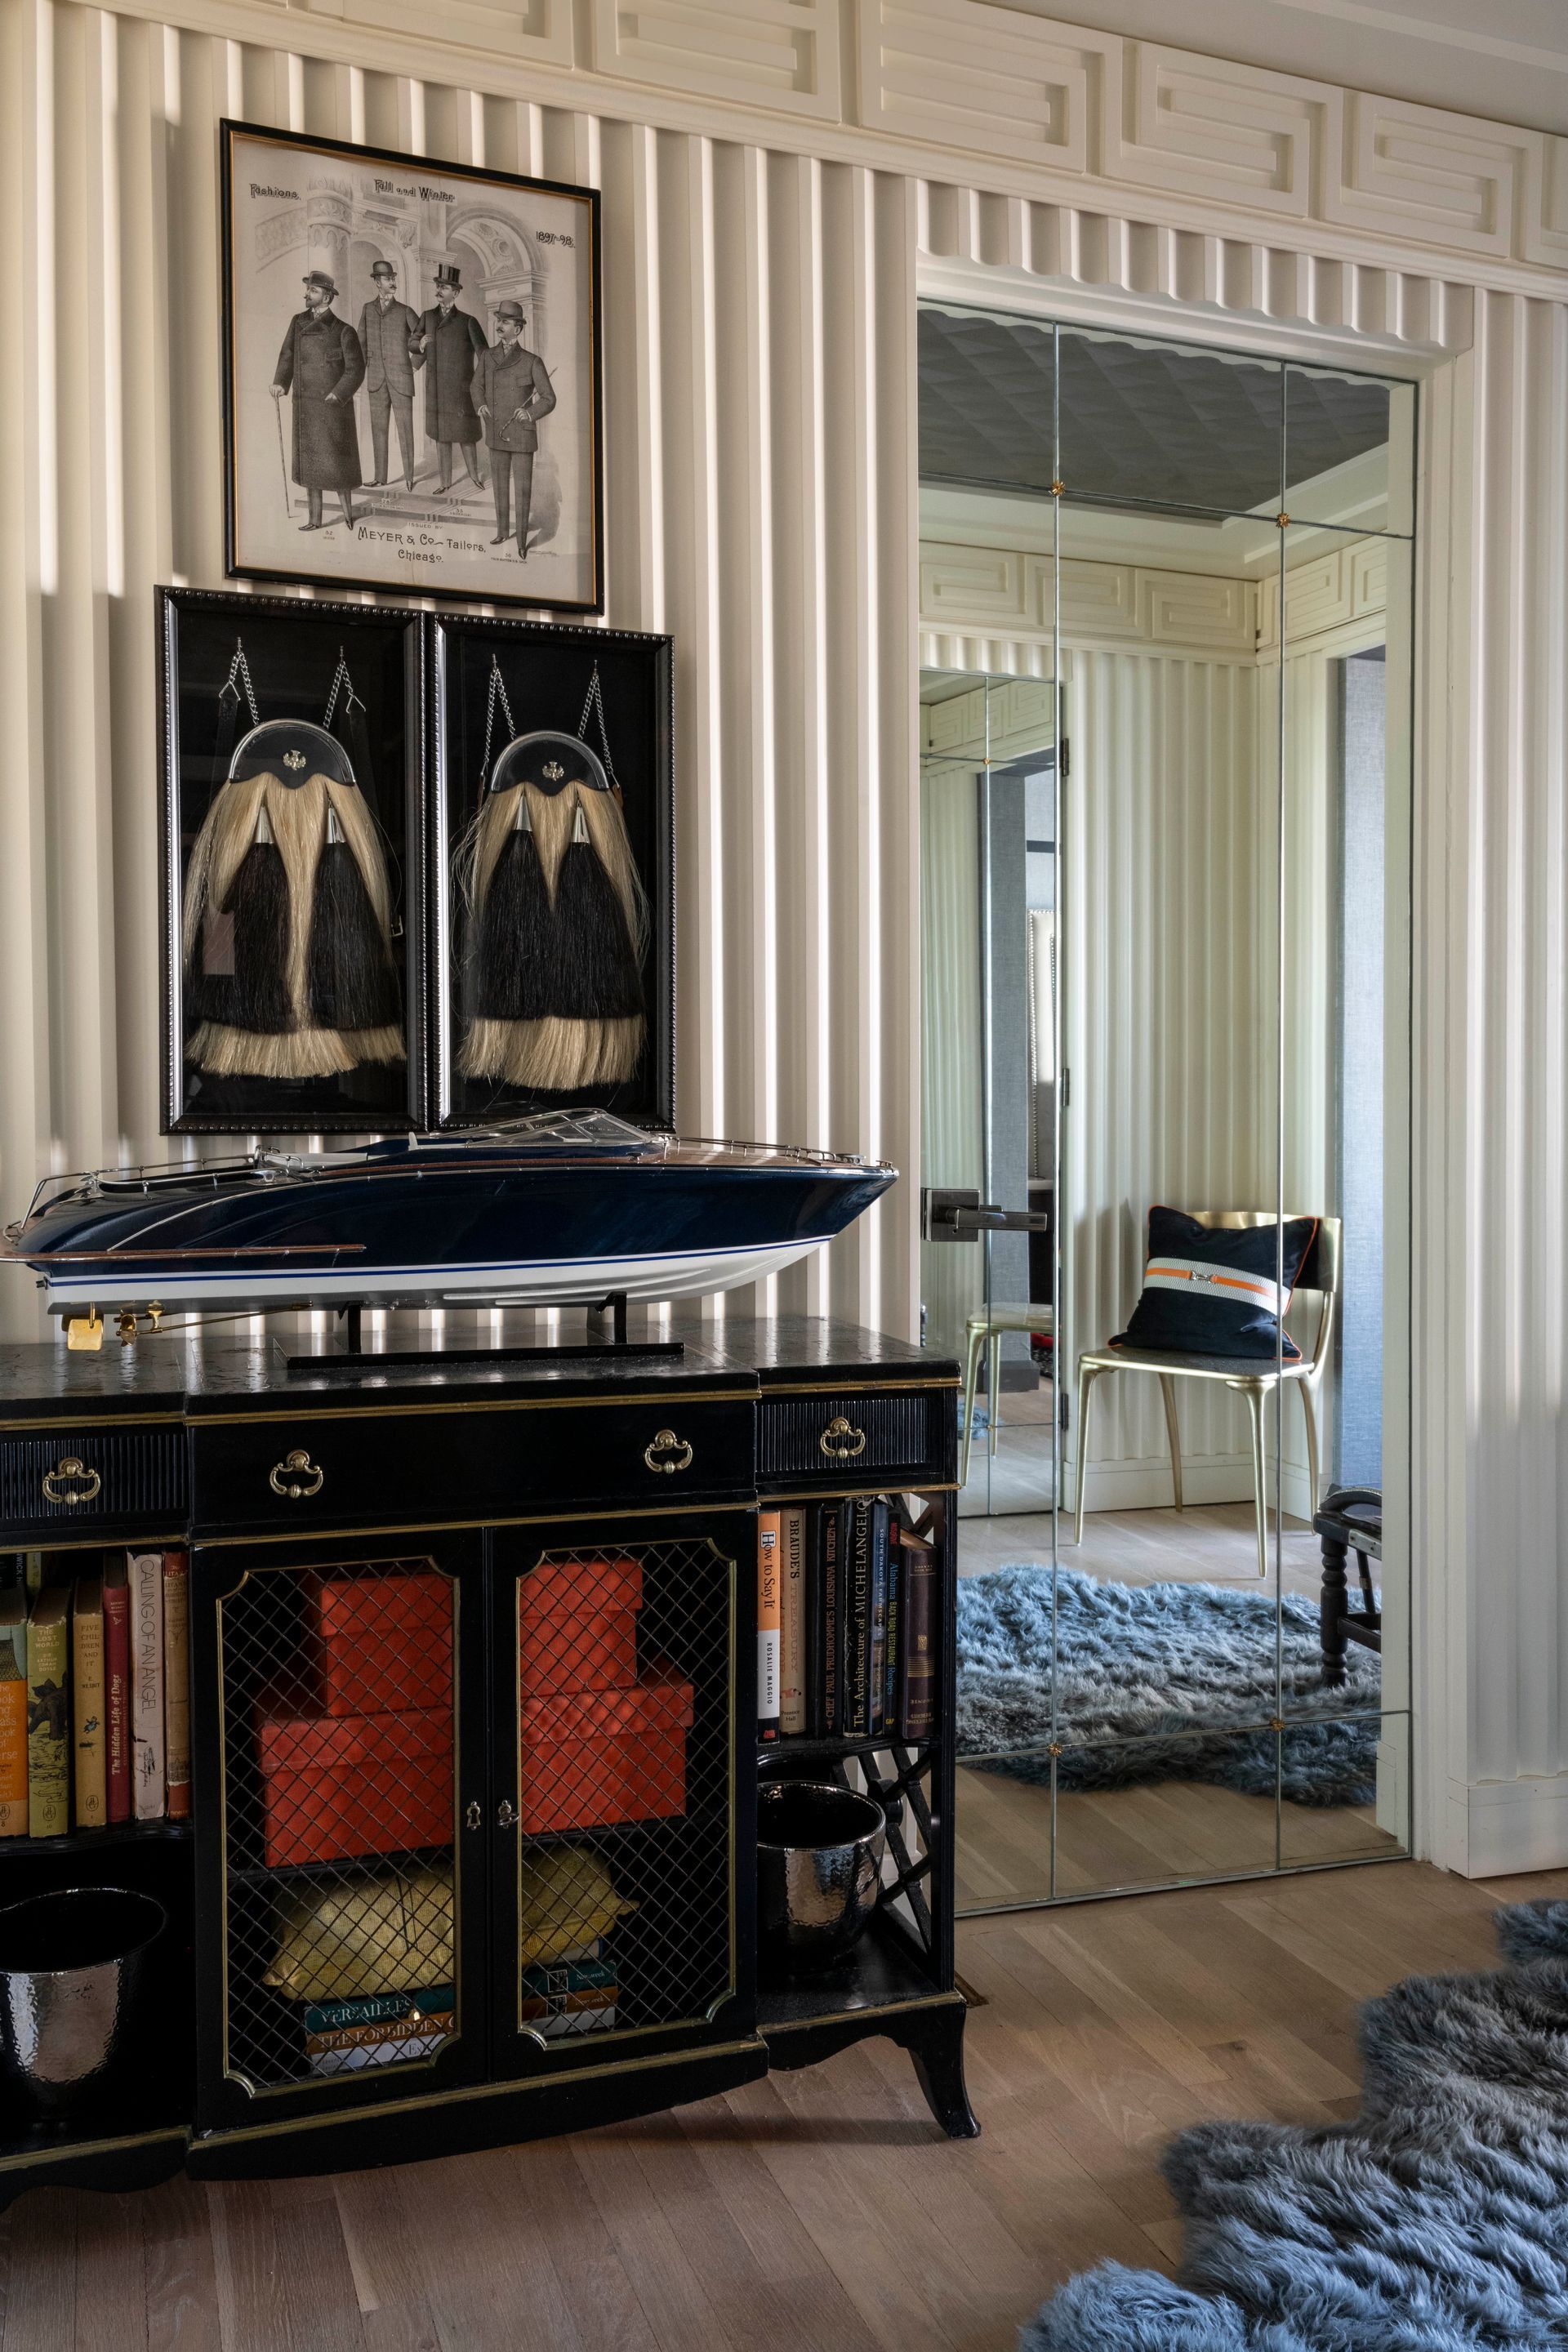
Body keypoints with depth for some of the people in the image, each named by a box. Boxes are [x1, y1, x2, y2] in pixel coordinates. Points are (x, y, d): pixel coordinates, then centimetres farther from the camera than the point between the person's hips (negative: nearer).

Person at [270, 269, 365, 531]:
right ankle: (314, 519, 15)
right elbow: (288, 355, 11)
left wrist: (337, 395, -16)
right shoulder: (298, 322, 9)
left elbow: (355, 370, -7)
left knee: (336, 461, 0)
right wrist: (280, 382, -5)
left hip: (333, 406, -5)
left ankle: (348, 512, 16)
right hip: (304, 407, 5)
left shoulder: (343, 331, -6)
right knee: (308, 463, 8)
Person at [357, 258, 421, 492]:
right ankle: (380, 477, 9)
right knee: (378, 427, 4)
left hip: (401, 377, -3)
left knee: (405, 427, -5)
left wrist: (417, 362, 4)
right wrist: (362, 368, 10)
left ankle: (409, 477, -1)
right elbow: (362, 342, 16)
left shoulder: (405, 311, 2)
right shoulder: (367, 310, 10)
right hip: (376, 379, 3)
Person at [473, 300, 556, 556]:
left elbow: (549, 399, -8)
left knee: (523, 489, -1)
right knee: (500, 484, 16)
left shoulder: (532, 362, -12)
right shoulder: (488, 356, 0)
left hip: (522, 435, -4)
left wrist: (531, 413, -25)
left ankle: (522, 538, 12)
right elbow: (477, 385, 16)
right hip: (497, 434, 4)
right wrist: (481, 406, -5)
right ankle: (502, 530, 33)